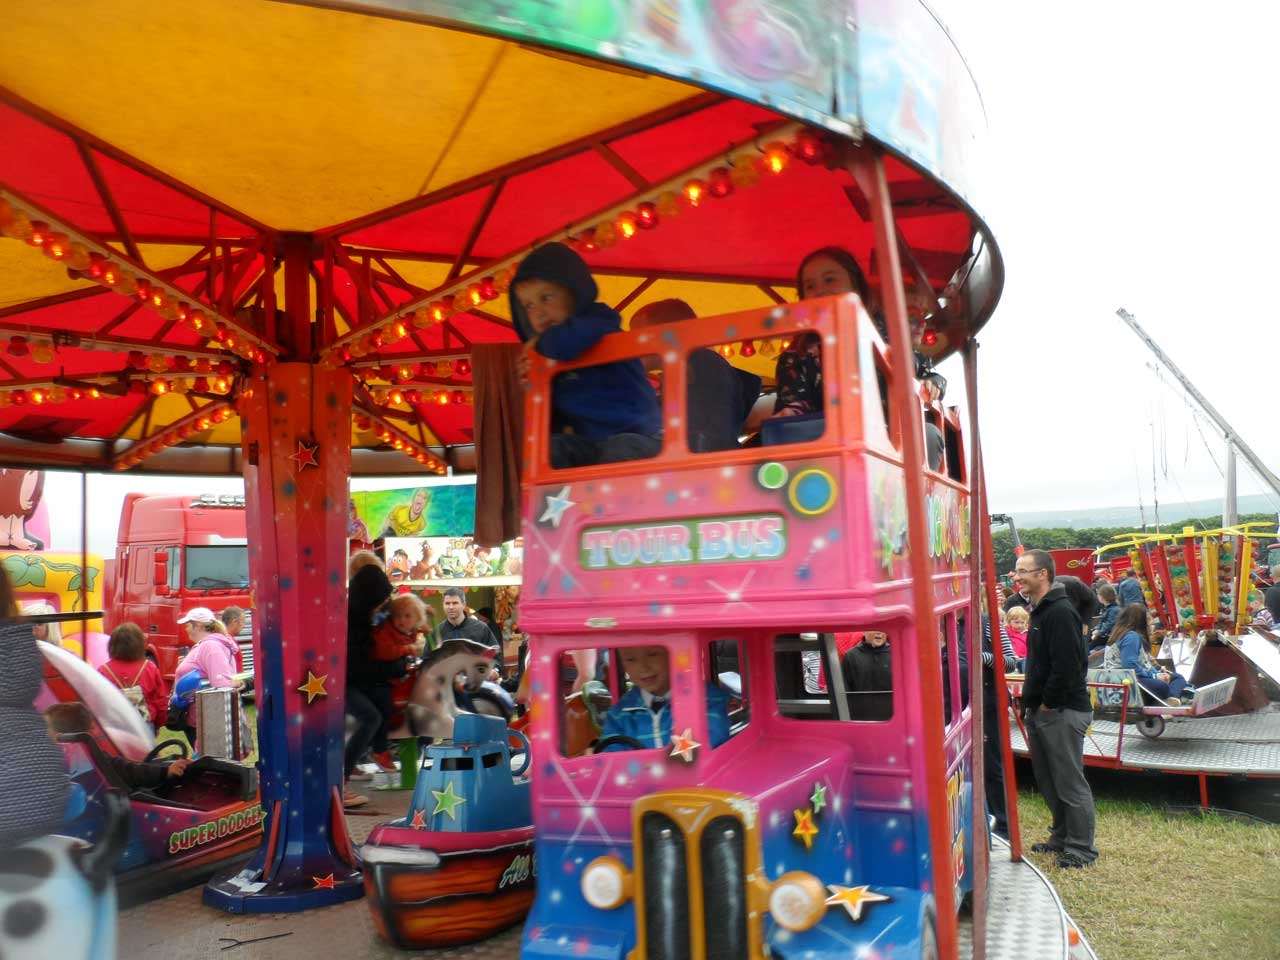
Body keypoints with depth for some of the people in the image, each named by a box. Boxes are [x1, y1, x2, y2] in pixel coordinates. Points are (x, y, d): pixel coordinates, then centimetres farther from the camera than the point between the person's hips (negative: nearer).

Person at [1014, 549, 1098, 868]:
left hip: (1062, 712, -10)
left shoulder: (1061, 612, -18)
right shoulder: (1040, 611, 14)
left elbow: (1066, 666, -25)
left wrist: (1047, 704, -16)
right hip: (1040, 710, 10)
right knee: (1047, 780, 18)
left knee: (1070, 783, 1)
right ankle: (1062, 836, 31)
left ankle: (1081, 848, 12)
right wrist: (1030, 701, 12)